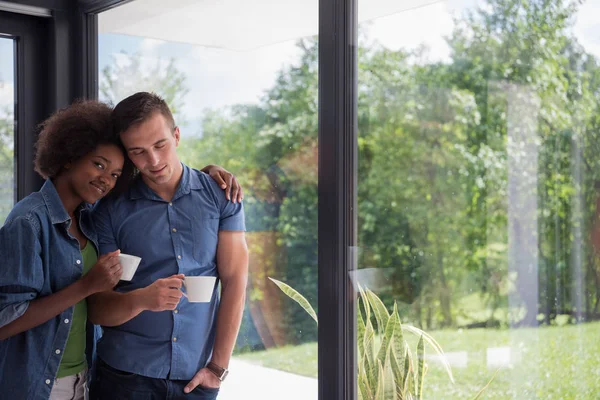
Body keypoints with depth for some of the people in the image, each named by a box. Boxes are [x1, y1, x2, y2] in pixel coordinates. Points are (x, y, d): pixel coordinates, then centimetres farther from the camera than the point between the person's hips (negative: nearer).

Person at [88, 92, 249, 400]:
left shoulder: (221, 196, 0)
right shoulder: (112, 211, -2)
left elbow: (235, 281, -2)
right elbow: (97, 309, -2)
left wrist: (218, 366, -6)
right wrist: (142, 299, -22)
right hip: (125, 374, 0)